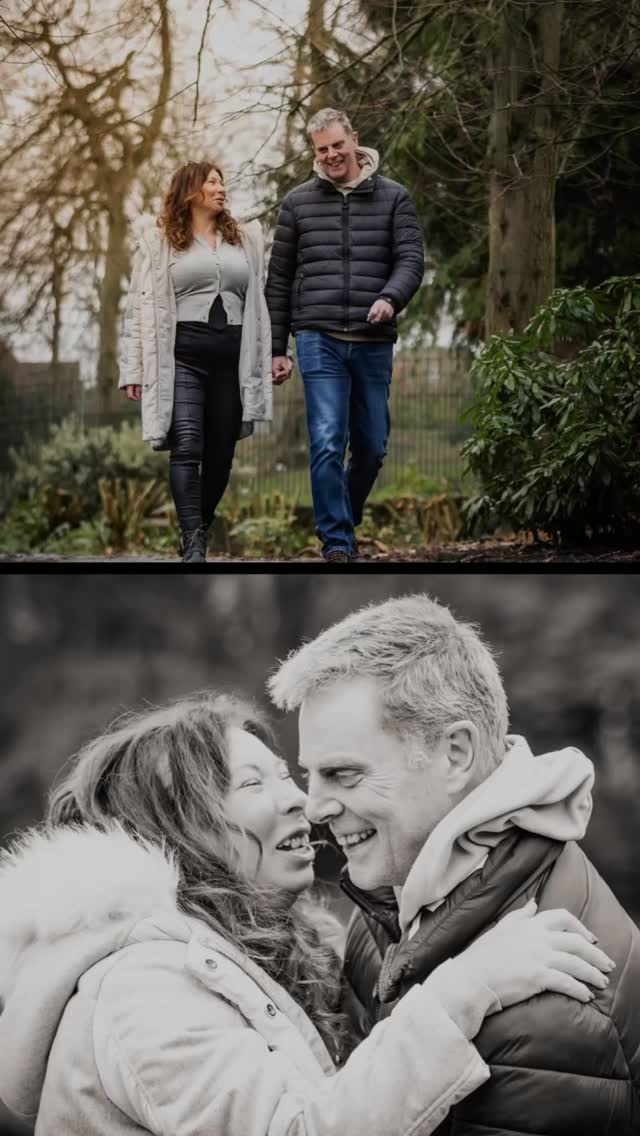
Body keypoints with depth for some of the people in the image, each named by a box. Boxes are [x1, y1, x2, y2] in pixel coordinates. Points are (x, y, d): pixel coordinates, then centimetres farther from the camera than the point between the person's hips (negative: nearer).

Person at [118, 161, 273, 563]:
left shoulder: (245, 239, 18)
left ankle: (200, 530, 21)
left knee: (221, 452, 4)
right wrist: (135, 368, -3)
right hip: (183, 356, -4)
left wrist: (269, 358, 8)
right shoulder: (160, 240, 7)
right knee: (187, 446, -16)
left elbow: (259, 301, 17)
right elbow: (142, 304, 4)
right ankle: (193, 546, -21)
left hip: (232, 355, 4)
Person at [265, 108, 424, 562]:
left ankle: (344, 522, 33)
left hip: (374, 343, 1)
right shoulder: (298, 202, 8)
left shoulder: (393, 197, 7)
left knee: (372, 449, 10)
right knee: (327, 445, -11)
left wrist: (391, 299, -22)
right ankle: (337, 544, -7)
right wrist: (277, 348, 8)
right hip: (319, 340, -1)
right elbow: (279, 279, 11)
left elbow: (411, 259, 0)